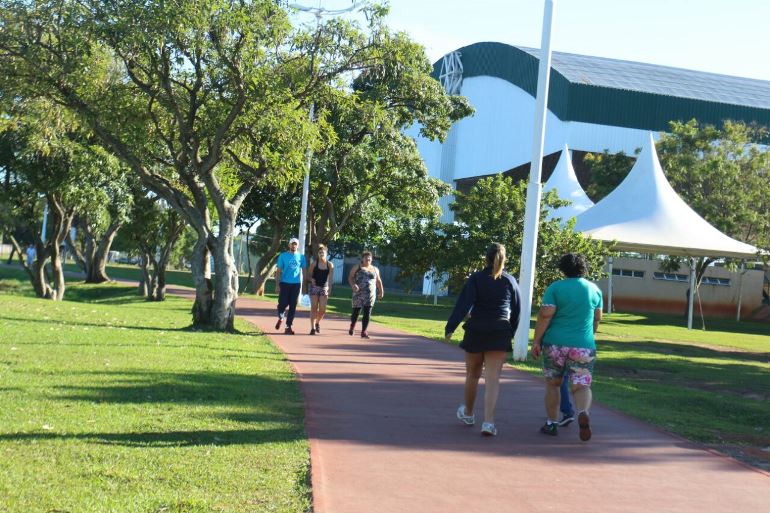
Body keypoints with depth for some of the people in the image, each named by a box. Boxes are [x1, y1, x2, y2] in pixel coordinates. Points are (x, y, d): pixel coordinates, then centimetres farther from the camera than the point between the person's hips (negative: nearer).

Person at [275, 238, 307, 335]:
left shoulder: (301, 257, 8)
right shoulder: (283, 256, 2)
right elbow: (278, 271, 0)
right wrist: (277, 285, -7)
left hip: (296, 284, 2)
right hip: (285, 283, -2)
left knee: (293, 306, 0)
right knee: (283, 303, -6)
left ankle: (288, 326, 6)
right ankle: (280, 318, 25)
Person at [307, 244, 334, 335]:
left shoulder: (330, 265, 1)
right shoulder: (314, 263, -1)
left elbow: (330, 279, -1)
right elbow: (309, 275, 6)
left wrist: (329, 290, -8)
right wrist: (311, 279, -16)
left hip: (324, 288, 1)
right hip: (315, 287, -1)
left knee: (322, 309, -3)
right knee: (314, 308, -3)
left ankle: (317, 322, 26)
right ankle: (313, 327, 1)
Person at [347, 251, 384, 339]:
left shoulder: (375, 269, 17)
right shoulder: (357, 267, 6)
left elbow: (378, 281, 25)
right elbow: (350, 277, -2)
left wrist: (381, 291, 19)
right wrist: (353, 284, -20)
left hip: (370, 294, 2)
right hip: (358, 293, -2)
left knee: (367, 313, -8)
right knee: (356, 311, 3)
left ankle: (364, 332, -9)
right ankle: (352, 326, 32)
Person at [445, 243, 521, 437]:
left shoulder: (476, 279, -4)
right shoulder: (510, 281, 3)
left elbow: (463, 304, -12)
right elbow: (516, 311, 8)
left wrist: (450, 327, -13)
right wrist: (510, 332, 19)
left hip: (476, 332, 0)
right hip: (500, 334, 1)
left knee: (472, 375, 17)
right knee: (493, 379, -2)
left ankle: (468, 413, 35)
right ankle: (488, 421, -14)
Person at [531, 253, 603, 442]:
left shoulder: (555, 288, -5)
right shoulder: (594, 289, 7)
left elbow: (545, 315, -11)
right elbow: (597, 319, 15)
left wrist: (536, 341, -6)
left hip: (555, 343, -1)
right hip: (583, 346, 1)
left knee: (552, 384, 15)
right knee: (581, 386, 2)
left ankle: (551, 423, 18)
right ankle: (583, 413, -28)